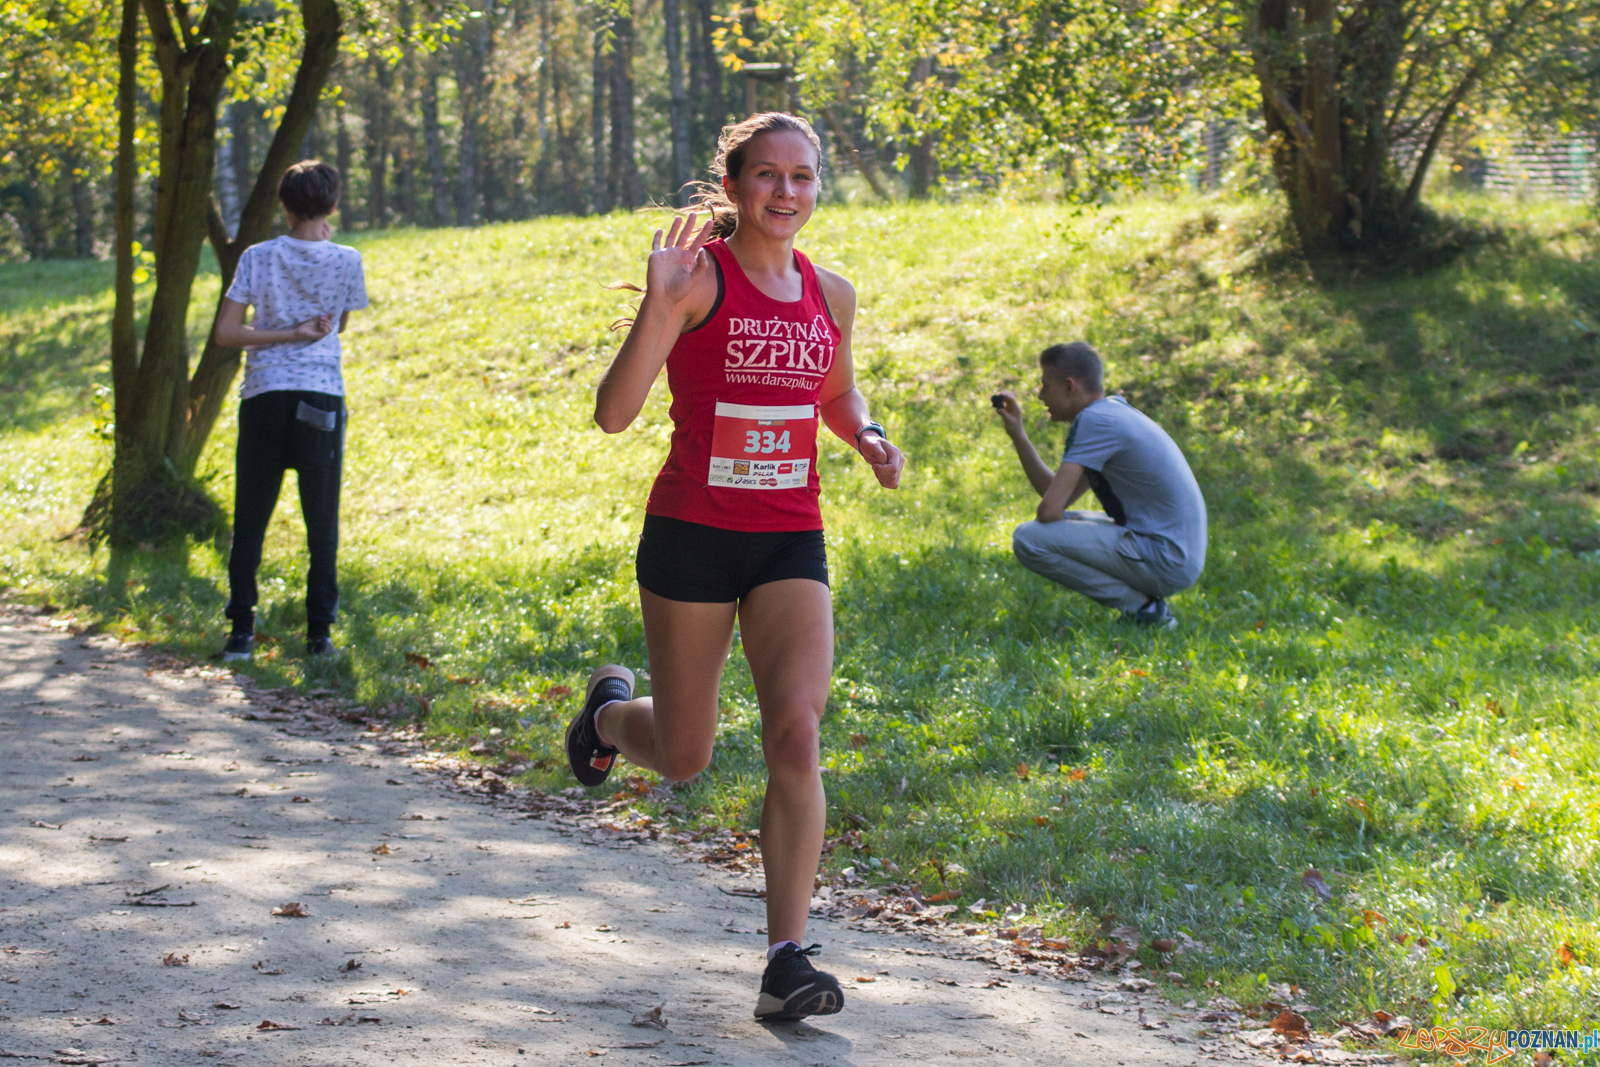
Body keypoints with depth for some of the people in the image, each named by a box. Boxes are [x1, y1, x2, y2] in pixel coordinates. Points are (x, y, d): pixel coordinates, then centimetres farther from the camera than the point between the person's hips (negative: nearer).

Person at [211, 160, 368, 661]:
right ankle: (320, 632, 6)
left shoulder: (259, 258, -3)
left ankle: (242, 631, 5)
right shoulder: (346, 261, -2)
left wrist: (290, 334, -4)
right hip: (322, 398, 0)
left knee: (250, 521, 7)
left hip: (264, 398, 0)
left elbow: (225, 332, -7)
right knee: (322, 522, 7)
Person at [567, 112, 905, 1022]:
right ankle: (612, 708, 46)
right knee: (684, 758, 9)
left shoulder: (830, 295, 6)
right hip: (691, 535, -3)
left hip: (791, 543, 3)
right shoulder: (699, 276, -10)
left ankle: (789, 958, -11)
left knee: (797, 733, -14)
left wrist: (869, 436, 4)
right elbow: (615, 414, -17)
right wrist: (659, 304, -29)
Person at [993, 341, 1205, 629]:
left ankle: (1142, 607, -9)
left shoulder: (1094, 420, -14)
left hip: (1164, 561, -10)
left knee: (1027, 539, -16)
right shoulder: (1116, 411, 16)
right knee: (1063, 525, 26)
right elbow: (1060, 497, 18)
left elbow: (1050, 510, -18)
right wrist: (1017, 434, 15)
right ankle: (1144, 602, 11)